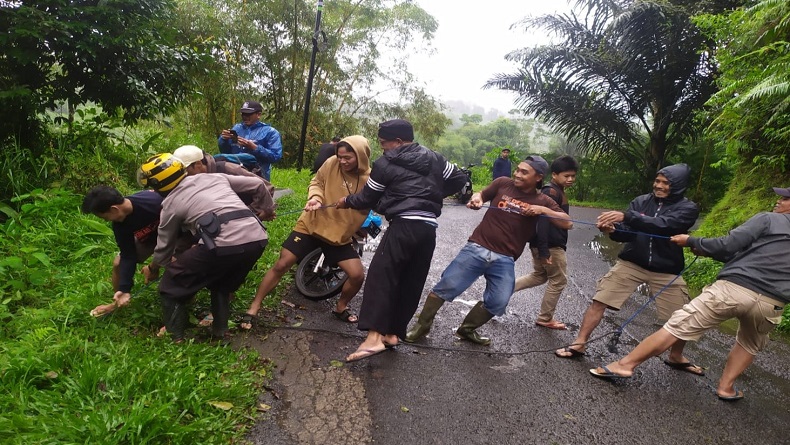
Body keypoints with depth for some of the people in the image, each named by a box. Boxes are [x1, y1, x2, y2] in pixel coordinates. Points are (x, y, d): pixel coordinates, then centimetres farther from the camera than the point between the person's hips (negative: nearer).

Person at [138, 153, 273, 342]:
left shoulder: (171, 203, 16)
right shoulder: (215, 177, 26)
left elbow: (164, 249, 26)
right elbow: (258, 185, 26)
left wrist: (152, 268, 47)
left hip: (224, 245, -5)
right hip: (257, 239, 6)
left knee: (172, 283, 19)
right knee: (222, 283, 34)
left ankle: (175, 337, 21)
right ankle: (220, 331, 35)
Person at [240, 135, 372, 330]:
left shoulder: (369, 179, -11)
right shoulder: (332, 164, -13)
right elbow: (316, 182, 2)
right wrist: (315, 197, -18)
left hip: (341, 234, 1)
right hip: (312, 225, -1)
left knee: (358, 275, -7)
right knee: (281, 265, -4)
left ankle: (341, 307, 24)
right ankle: (253, 309, 11)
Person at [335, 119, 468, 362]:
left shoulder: (385, 163, 3)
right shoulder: (434, 158, 17)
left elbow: (367, 198, 10)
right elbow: (459, 179, 21)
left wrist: (347, 201, 28)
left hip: (404, 225, -7)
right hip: (429, 228, 7)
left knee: (380, 276, -8)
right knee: (411, 283, 11)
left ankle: (375, 336, -18)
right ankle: (393, 332, 18)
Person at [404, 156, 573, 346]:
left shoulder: (542, 201, 4)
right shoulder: (503, 183, 2)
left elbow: (567, 223, -1)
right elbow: (482, 195, 16)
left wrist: (543, 210, -15)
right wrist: (476, 198, -8)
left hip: (504, 260, 2)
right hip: (477, 248, -1)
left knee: (498, 302, 0)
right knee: (446, 286, -4)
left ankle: (467, 329, 25)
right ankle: (422, 325, 13)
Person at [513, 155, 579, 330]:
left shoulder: (555, 191, 15)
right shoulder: (552, 192, -17)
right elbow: (543, 221, -26)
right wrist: (544, 250, -29)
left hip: (542, 244, 10)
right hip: (551, 245, -10)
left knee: (539, 276, 22)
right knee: (559, 281, 5)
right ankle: (545, 319, 17)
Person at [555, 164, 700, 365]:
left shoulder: (688, 209, -8)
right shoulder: (641, 202, -1)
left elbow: (661, 225, -28)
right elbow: (626, 233, -3)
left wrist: (626, 216, -39)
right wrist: (612, 230, -26)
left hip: (666, 272, -1)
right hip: (631, 264, 1)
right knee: (599, 301, -8)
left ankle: (676, 357, 36)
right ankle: (579, 345, 3)